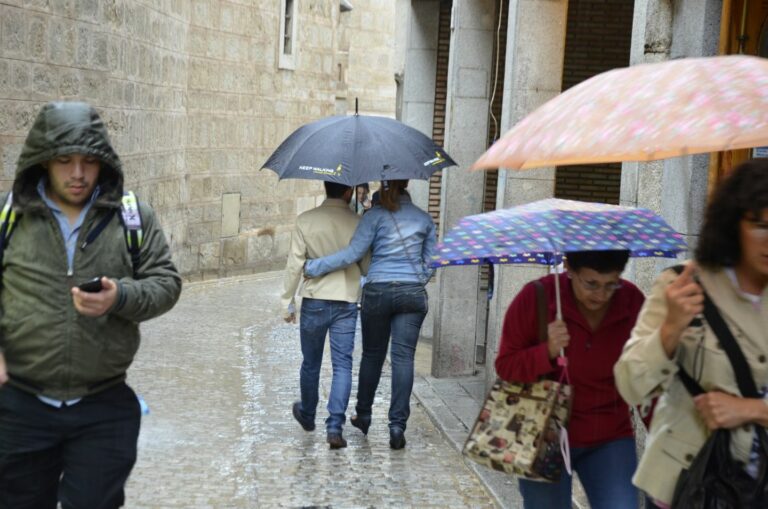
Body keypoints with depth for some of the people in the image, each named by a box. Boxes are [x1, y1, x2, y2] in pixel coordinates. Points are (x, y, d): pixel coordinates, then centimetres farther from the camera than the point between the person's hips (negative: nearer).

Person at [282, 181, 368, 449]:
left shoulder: (306, 220, -6)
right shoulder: (358, 223, -7)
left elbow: (294, 264, -5)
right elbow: (367, 266, -1)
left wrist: (287, 301, 3)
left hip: (314, 301, 1)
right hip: (347, 303, -1)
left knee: (311, 363, 18)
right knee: (342, 365, 3)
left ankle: (307, 415, 37)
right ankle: (335, 426, -8)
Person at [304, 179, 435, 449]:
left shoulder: (376, 215, -6)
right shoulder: (424, 218, 7)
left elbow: (353, 253, -12)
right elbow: (430, 262, 12)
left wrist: (313, 267, -5)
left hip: (378, 292, -1)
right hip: (413, 294, 2)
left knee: (372, 354, 14)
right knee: (403, 357, 0)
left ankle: (363, 415, 29)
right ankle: (397, 424, -8)